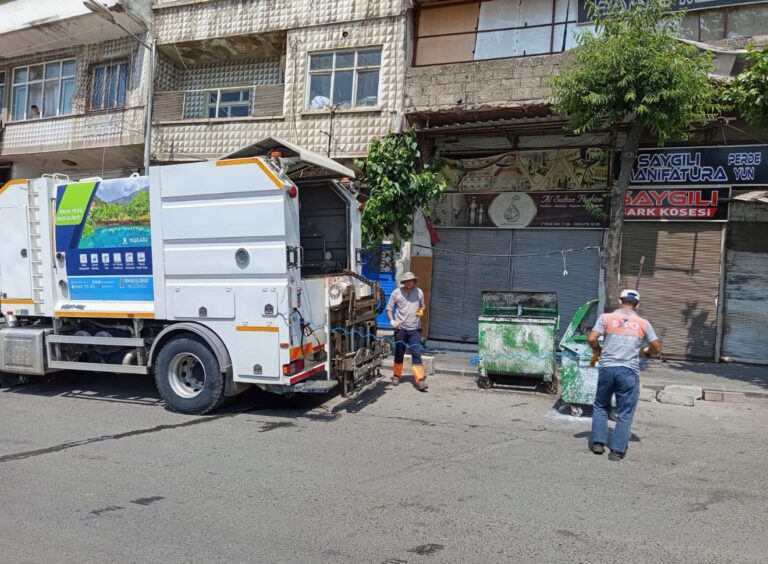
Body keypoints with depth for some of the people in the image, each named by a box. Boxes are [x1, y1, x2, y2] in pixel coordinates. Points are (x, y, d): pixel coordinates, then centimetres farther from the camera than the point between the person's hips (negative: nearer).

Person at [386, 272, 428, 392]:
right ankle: (396, 376, 31)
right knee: (399, 354, 11)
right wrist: (392, 321, -11)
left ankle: (419, 380, -12)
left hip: (415, 329, 0)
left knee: (416, 353, -9)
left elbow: (422, 306, 19)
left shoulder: (419, 292, 5)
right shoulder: (397, 292, 0)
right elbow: (389, 308, 4)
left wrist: (421, 311, -4)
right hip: (400, 328, 0)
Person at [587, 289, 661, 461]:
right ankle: (617, 450, 7)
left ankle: (598, 442, 15)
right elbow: (657, 348, 10)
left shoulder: (606, 317, 2)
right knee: (625, 413, 8)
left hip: (607, 368, 1)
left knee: (601, 406, 18)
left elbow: (591, 339, -6)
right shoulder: (643, 323, 6)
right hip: (629, 371, 0)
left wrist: (598, 350, 14)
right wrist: (645, 351, 31)